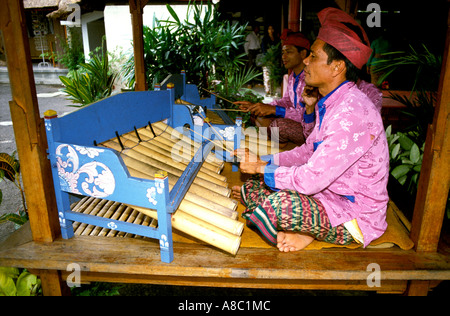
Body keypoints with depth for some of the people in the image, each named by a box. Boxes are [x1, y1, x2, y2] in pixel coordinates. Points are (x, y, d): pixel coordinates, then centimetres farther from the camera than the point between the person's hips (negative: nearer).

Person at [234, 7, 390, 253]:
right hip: (328, 197, 9)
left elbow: (312, 179, -29)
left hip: (356, 218, -9)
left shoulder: (353, 113, -27)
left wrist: (260, 168, -16)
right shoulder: (330, 104, 5)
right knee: (251, 189, 3)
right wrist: (265, 161, 0)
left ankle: (302, 234, -2)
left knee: (278, 204, -33)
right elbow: (308, 151, 13)